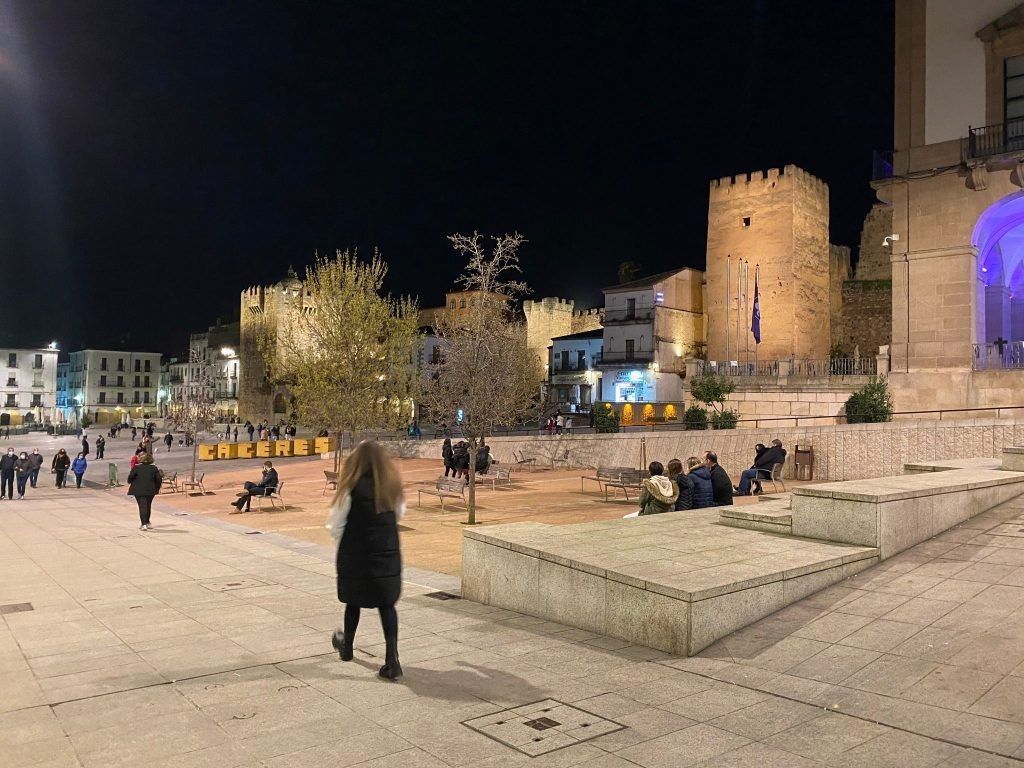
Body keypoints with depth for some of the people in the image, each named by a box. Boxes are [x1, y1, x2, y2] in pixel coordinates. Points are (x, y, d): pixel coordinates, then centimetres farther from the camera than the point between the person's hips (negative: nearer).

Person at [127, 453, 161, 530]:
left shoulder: (136, 468, -3)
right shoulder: (154, 468, 3)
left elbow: (130, 477, -11)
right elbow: (159, 479, 0)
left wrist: (130, 483, 10)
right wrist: (157, 488, 12)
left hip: (139, 491, -3)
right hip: (150, 490, 3)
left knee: (142, 506, -5)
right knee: (148, 506, 18)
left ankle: (144, 524, -15)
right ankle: (147, 523, 30)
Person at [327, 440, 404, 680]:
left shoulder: (352, 488, -15)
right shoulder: (393, 486, -2)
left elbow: (336, 525, -9)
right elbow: (399, 514, 14)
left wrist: (343, 544, 9)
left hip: (356, 555, -2)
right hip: (388, 555, 3)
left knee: (353, 602, 17)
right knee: (387, 605, 8)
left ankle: (347, 647, 39)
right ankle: (392, 660, -1)